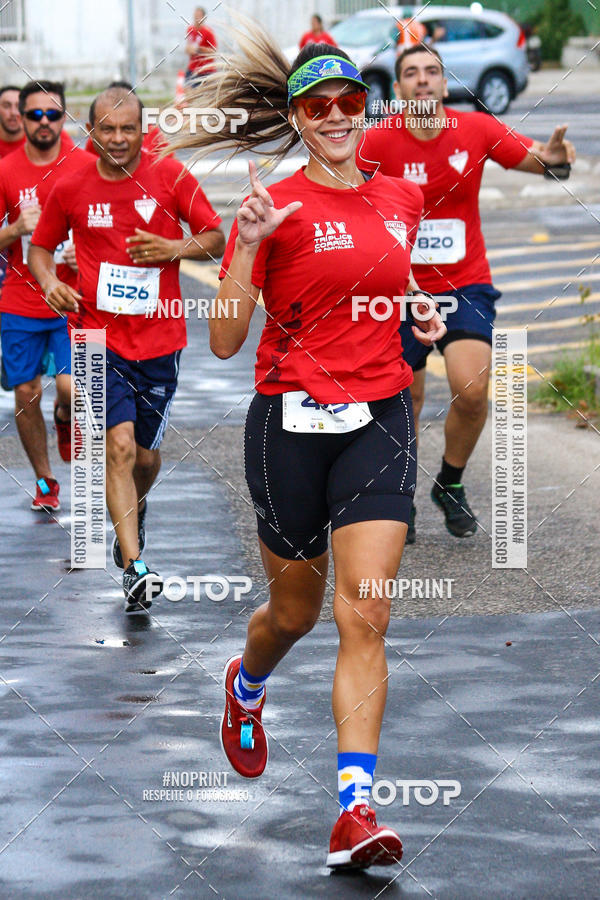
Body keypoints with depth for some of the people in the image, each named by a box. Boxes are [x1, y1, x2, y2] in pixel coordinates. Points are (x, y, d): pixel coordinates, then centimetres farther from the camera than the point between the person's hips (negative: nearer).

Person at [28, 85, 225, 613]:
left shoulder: (170, 177, -3)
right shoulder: (70, 190, 0)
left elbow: (216, 239, 3)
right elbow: (41, 247, 14)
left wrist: (173, 249, -17)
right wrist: (50, 283, -7)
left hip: (159, 339, 1)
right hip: (99, 337, -1)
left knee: (146, 454, 13)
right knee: (120, 445, -17)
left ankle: (134, 516, 48)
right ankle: (135, 571, -21)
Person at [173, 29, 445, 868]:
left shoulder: (400, 199, 9)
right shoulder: (279, 208, -6)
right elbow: (225, 342, -10)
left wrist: (420, 315, 6)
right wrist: (247, 246, -22)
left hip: (378, 419, 2)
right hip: (291, 420, -2)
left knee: (366, 615, -10)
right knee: (295, 611, 13)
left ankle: (356, 809, -13)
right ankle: (245, 686, 50)